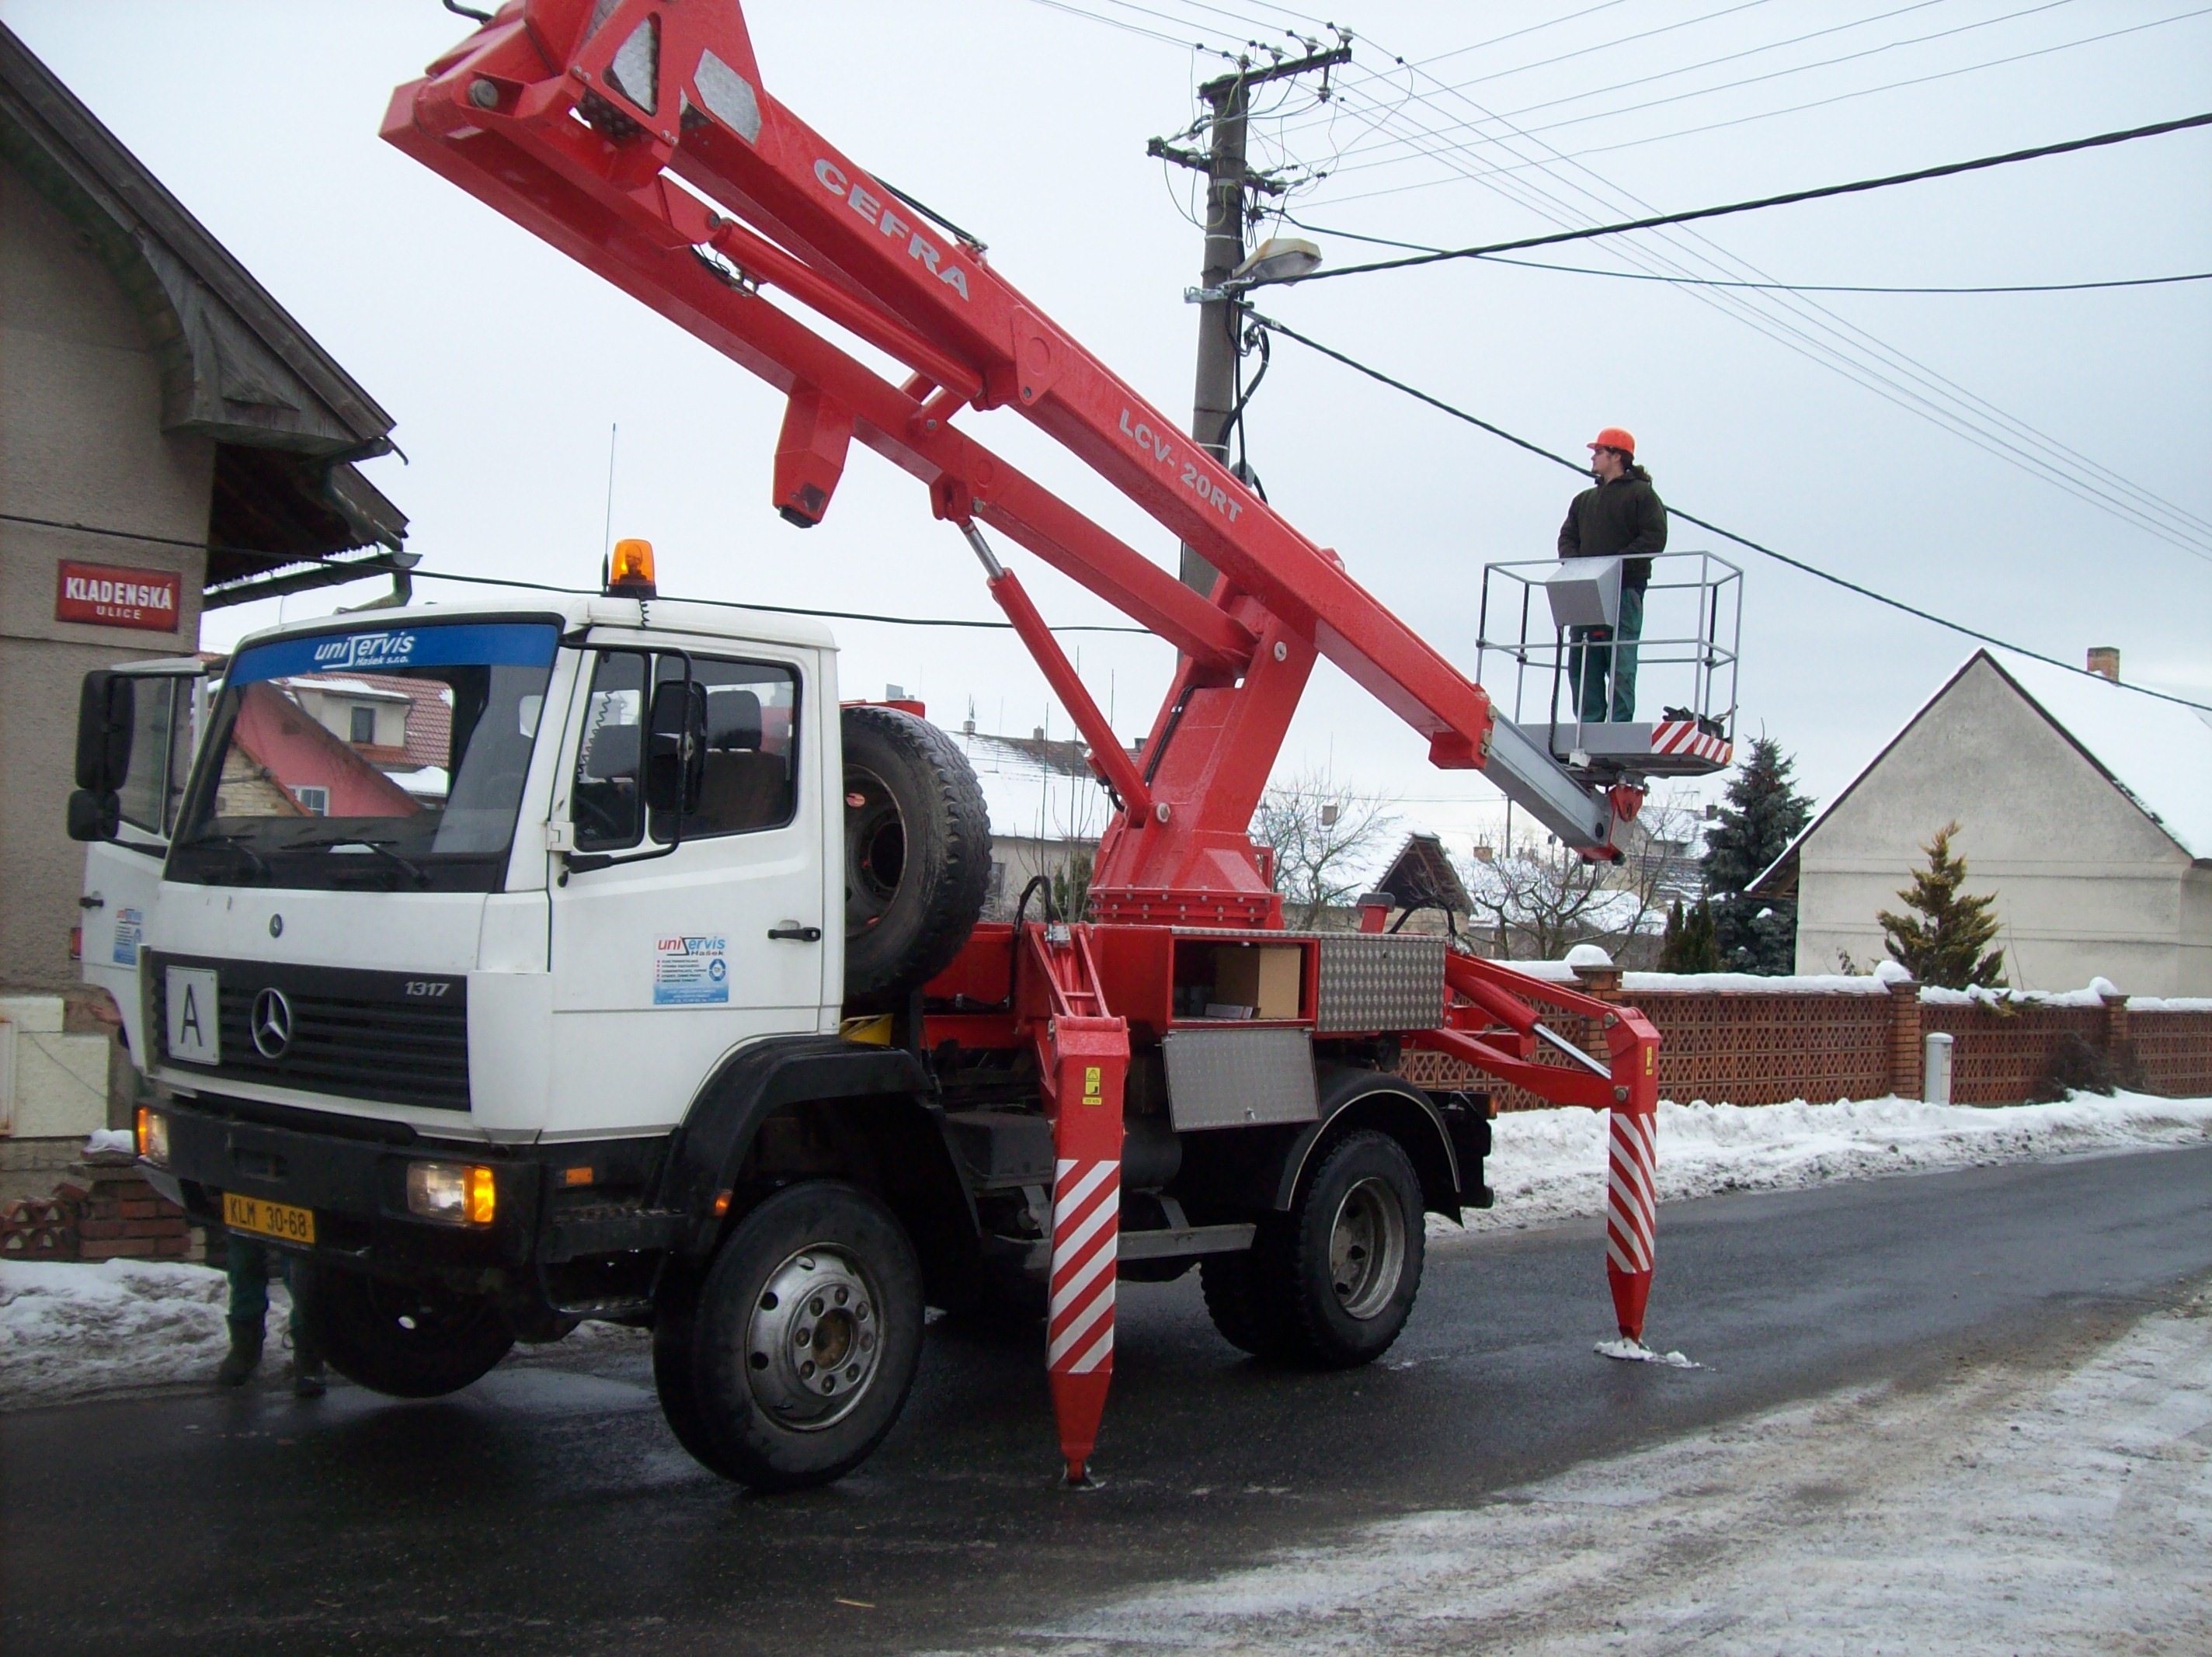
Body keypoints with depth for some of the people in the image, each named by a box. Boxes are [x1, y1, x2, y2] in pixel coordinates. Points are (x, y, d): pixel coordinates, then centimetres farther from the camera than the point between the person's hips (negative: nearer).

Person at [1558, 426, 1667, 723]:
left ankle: (1619, 729, -10)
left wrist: (1617, 563, -17)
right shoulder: (1584, 500, 25)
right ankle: (1588, 728, 2)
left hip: (1624, 590, -6)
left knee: (1621, 665, -9)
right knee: (1581, 664, 0)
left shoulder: (1641, 493, 4)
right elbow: (1567, 538, 18)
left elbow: (1655, 539, -7)